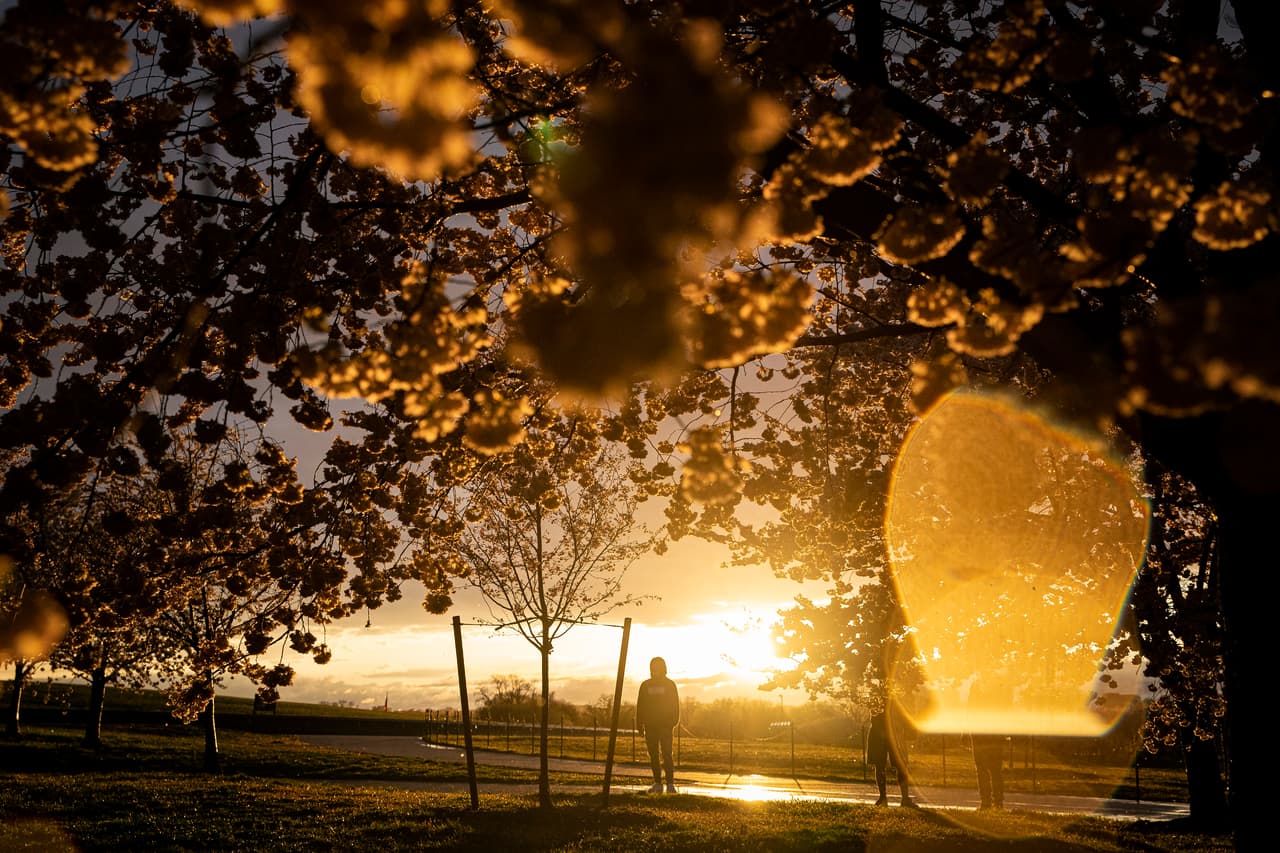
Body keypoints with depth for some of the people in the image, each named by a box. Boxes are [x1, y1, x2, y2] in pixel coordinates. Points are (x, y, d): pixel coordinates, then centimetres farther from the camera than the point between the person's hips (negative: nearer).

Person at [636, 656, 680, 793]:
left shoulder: (670, 684, 4)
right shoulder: (646, 685, 10)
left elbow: (675, 705, 1)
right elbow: (640, 705, 11)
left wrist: (674, 722, -11)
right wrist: (639, 725, 4)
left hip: (666, 725, -3)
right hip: (650, 725, 3)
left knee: (667, 754, -10)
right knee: (654, 755, 4)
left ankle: (670, 783, -10)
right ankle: (657, 784, 8)